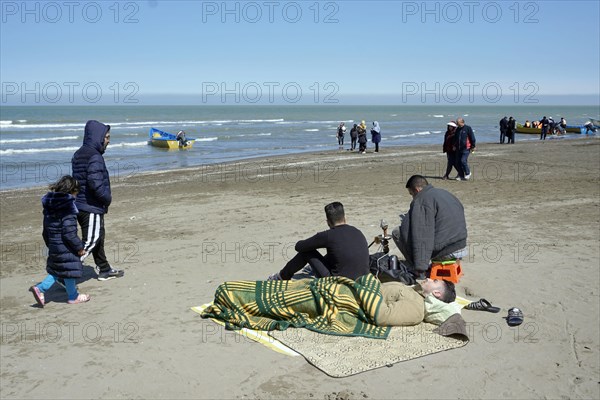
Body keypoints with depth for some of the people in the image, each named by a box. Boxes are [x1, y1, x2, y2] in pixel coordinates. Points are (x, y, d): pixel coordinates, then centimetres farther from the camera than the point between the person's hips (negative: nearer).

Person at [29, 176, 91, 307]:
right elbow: (69, 233, -22)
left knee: (56, 271, 21)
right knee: (70, 269, 8)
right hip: (65, 247, -8)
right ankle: (73, 297, 21)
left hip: (53, 246, 8)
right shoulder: (68, 207, -21)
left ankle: (40, 288, 12)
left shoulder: (49, 206, 6)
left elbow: (45, 230, 13)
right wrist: (79, 247, -12)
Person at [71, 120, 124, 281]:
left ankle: (104, 270, 32)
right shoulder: (94, 156, -19)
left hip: (80, 204, 10)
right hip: (91, 207, -10)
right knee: (90, 242, -4)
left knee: (98, 238, 20)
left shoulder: (79, 154, 12)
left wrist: (105, 195, 14)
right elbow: (95, 183, -28)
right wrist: (108, 198, -11)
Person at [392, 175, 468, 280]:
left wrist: (420, 268, -20)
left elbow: (422, 235, -19)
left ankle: (417, 271, -1)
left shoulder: (421, 200, -11)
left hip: (443, 252, -9)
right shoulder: (446, 193, 17)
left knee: (397, 232, -2)